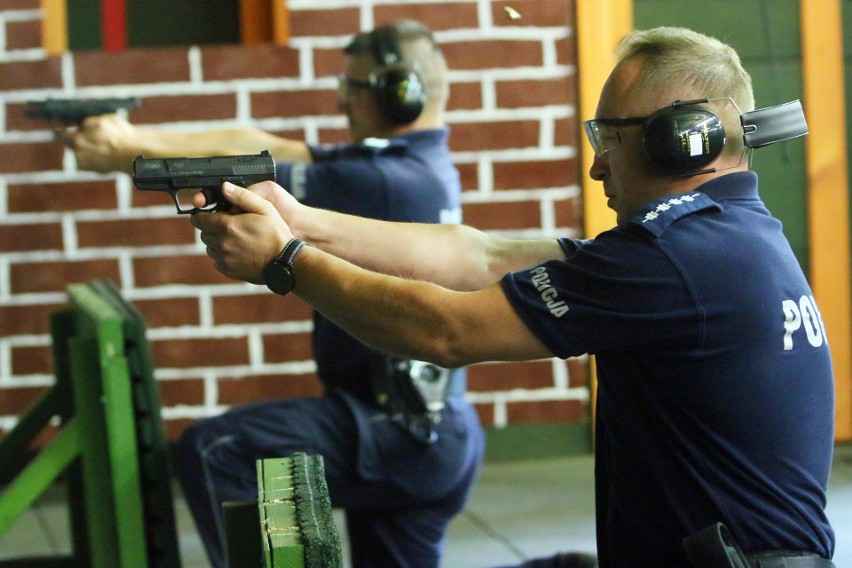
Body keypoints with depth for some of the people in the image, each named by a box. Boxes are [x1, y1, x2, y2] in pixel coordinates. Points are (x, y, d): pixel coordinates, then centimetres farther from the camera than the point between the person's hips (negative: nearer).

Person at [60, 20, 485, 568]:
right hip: (422, 434, 10)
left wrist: (127, 155, -6)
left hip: (399, 435, -10)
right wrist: (140, 139, 1)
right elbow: (261, 148, 7)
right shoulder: (413, 163, 10)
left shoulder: (391, 181, -18)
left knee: (214, 452, -14)